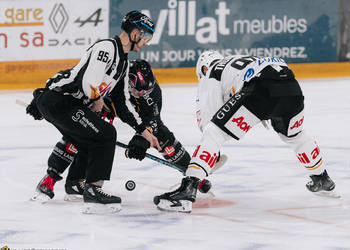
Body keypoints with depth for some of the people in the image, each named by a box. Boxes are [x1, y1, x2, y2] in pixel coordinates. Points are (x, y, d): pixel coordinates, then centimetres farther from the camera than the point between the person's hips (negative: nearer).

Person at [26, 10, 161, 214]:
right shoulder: (107, 47, -14)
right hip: (58, 100, -10)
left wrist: (144, 132, 23)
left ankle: (48, 182, 31)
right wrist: (97, 101, -4)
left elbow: (123, 102, 25)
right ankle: (93, 191, -13)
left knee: (91, 147, 18)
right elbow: (89, 82, -25)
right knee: (106, 134, -13)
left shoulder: (123, 62, 19)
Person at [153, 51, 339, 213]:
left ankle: (187, 191, -17)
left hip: (261, 91, -7)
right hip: (292, 87, 7)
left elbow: (207, 119, 17)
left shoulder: (210, 76, 23)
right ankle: (323, 181, 53)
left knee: (213, 133, -2)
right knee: (295, 135, 37)